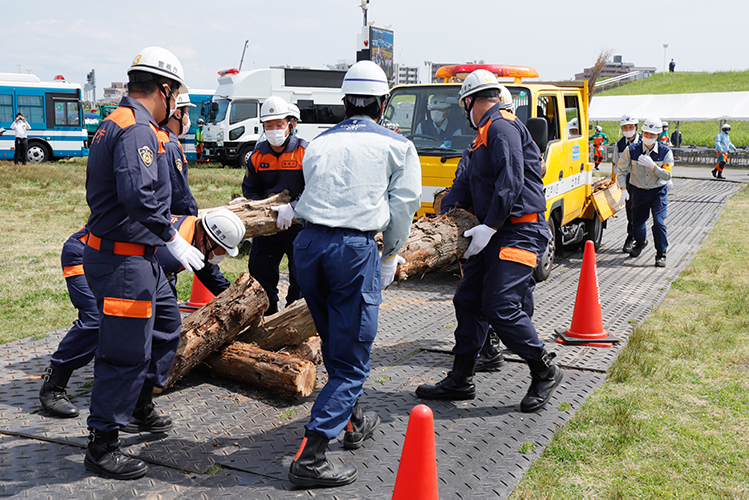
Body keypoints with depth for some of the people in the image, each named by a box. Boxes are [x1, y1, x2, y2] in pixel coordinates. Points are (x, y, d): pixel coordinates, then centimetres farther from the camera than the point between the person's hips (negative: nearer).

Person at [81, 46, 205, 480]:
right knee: (126, 351, -4)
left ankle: (141, 402, 40)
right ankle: (103, 446, 7)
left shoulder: (116, 123, 16)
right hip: (123, 260, -11)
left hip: (139, 255, 11)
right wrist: (173, 239, -23)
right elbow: (140, 195, -31)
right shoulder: (136, 129, -18)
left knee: (167, 321, 24)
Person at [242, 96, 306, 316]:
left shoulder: (304, 151, -10)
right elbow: (250, 190, 13)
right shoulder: (258, 155, 6)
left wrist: (293, 207, -30)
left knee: (299, 273, 2)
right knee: (258, 268, 6)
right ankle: (268, 311, 26)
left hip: (298, 224, -4)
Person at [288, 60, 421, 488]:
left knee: (335, 344, 23)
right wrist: (391, 257, 18)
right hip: (355, 248, -5)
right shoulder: (396, 146, 9)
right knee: (351, 360, 0)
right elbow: (403, 207, 8)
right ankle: (309, 457, -7)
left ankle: (353, 421, 39)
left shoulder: (320, 143, 20)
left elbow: (312, 196, 19)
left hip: (308, 244, 5)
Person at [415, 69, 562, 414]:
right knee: (468, 301, 9)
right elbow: (466, 182, 21)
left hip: (519, 231, -10)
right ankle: (460, 380, 17)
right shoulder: (486, 134, 22)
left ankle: (545, 372, 7)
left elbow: (511, 183, -22)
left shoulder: (502, 127, -11)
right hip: (496, 233, 10)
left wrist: (489, 227, -22)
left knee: (501, 307, -13)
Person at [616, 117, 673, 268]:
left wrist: (652, 166, -30)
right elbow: (621, 170, -1)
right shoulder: (631, 150, -11)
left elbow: (667, 176, -15)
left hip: (658, 192, -1)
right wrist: (623, 189, -11)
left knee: (659, 222, -15)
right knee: (637, 223, 7)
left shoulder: (665, 152, -11)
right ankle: (641, 242, 42)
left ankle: (661, 254, 1)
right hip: (638, 191, 2)